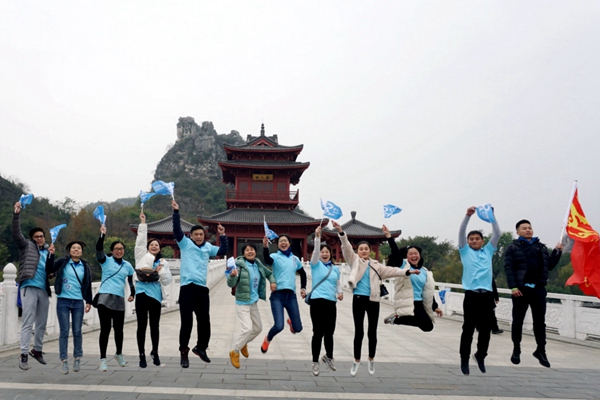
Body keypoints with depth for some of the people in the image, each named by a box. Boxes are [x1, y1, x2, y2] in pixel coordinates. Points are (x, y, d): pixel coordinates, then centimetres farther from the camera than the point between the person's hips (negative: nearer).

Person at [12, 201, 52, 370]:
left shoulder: (46, 251, 19)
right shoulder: (27, 246, 5)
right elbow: (16, 234, -11)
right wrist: (16, 214, -23)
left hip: (43, 290, 6)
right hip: (29, 288, -6)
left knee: (41, 323, 12)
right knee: (27, 322, -8)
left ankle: (37, 350, 25)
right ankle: (24, 355, -6)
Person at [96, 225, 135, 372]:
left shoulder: (127, 265, 13)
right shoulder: (106, 261, 2)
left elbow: (131, 281, 25)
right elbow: (98, 249, -16)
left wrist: (132, 294, 12)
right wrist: (102, 235, -29)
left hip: (119, 300, 3)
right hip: (105, 299, -3)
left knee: (118, 329, 10)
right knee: (105, 329, -5)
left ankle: (119, 354, 33)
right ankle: (103, 359, 3)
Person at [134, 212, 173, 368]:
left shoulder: (163, 262, 15)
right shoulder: (142, 256, 12)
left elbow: (167, 281, 9)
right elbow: (141, 239, 4)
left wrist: (161, 271, -6)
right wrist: (143, 223, 2)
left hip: (155, 294, 1)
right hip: (142, 292, -1)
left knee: (154, 325, 7)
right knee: (142, 325, 0)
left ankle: (155, 352, 25)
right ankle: (142, 355, 7)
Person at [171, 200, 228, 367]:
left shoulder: (208, 247, 16)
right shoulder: (185, 243, 3)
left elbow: (223, 251, 17)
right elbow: (177, 230, -9)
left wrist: (223, 236, 6)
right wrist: (176, 211, -17)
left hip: (202, 288, 4)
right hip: (187, 288, -4)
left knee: (204, 321, 11)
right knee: (187, 322, -4)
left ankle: (201, 348, 30)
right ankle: (184, 352, 8)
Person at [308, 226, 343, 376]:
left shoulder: (335, 268, 12)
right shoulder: (316, 264, 2)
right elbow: (315, 251, -14)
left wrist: (340, 292, -1)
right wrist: (317, 237, -28)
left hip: (331, 302, 4)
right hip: (317, 301, -3)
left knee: (329, 331, 8)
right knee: (318, 332, -3)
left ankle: (328, 356, 33)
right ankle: (315, 362, 10)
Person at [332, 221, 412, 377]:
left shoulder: (376, 265, 11)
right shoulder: (354, 260, 5)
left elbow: (391, 271, 7)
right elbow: (347, 247, -7)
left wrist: (407, 271, -4)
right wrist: (341, 232, -21)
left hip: (373, 300, 2)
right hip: (358, 299, -2)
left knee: (372, 332, 7)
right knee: (359, 331, 1)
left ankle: (371, 360, 25)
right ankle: (356, 361, 15)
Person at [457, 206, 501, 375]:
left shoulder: (488, 251, 15)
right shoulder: (465, 251, 10)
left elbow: (497, 234, 6)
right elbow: (461, 233, -3)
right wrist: (467, 216, -15)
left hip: (487, 295, 2)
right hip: (471, 295, -2)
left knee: (486, 329, 6)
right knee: (468, 329, 1)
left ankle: (480, 356, 26)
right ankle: (464, 359, 13)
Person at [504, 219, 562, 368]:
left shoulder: (541, 247, 15)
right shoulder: (513, 248, 1)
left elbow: (549, 266, 15)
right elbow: (509, 269, -7)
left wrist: (557, 252, 2)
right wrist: (513, 287, -16)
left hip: (538, 289, 4)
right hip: (521, 289, -3)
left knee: (540, 321, 4)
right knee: (518, 320, 5)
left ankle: (541, 350, 11)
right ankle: (516, 349, 16)